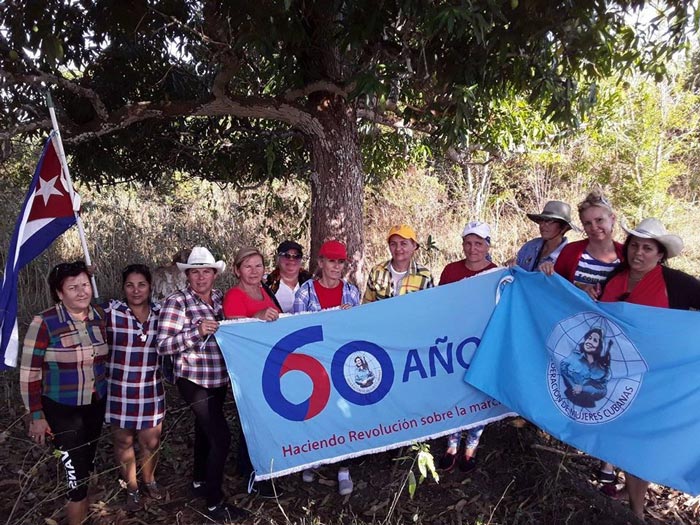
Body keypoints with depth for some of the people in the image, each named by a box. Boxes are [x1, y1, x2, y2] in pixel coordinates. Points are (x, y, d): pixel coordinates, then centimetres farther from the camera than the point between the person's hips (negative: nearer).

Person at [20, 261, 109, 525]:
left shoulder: (100, 316, -2)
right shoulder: (44, 322, -18)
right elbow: (29, 372, -13)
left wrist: (109, 393, 13)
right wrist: (36, 416, -12)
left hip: (96, 405, 5)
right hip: (62, 410, -5)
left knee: (88, 463, 20)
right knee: (76, 471, 1)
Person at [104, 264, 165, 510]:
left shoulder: (160, 313, 1)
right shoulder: (111, 312, -9)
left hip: (151, 390, 2)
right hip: (119, 390, -2)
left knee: (151, 441, 11)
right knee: (123, 440, 13)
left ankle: (149, 481, 39)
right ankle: (131, 488, 36)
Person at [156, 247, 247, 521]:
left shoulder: (220, 297, 5)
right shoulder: (176, 302, -13)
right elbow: (163, 346, -18)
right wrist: (197, 331, -28)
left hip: (219, 378, 7)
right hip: (194, 381, -7)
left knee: (205, 430, 23)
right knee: (221, 436, -9)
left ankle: (200, 481, 44)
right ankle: (215, 503, 7)